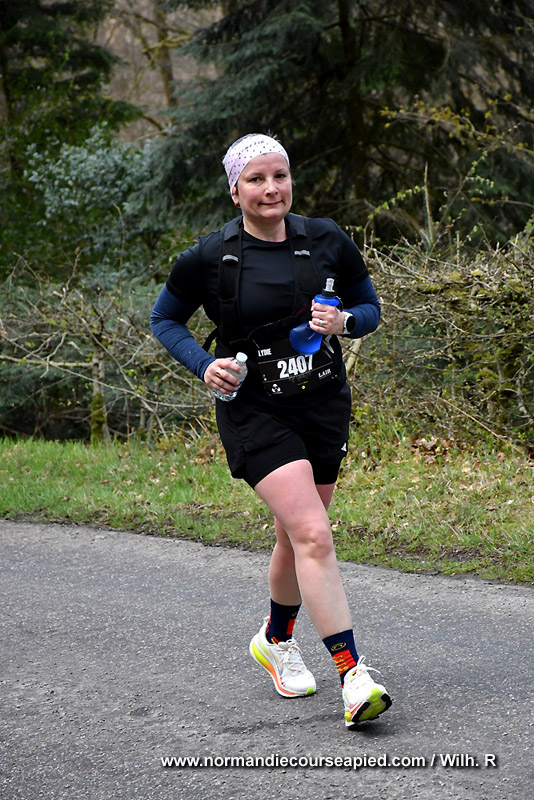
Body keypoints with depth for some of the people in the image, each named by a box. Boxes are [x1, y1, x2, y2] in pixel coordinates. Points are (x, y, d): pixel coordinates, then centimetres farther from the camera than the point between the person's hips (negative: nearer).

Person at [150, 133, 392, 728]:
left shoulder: (328, 241, 0)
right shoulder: (208, 258, -8)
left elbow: (369, 306, 12)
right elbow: (164, 320, 7)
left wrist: (344, 321, -11)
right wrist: (204, 365, -10)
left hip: (324, 405, 4)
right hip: (253, 411, -4)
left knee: (296, 537, 15)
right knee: (314, 535, -19)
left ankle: (276, 639, 42)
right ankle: (352, 676, -19)